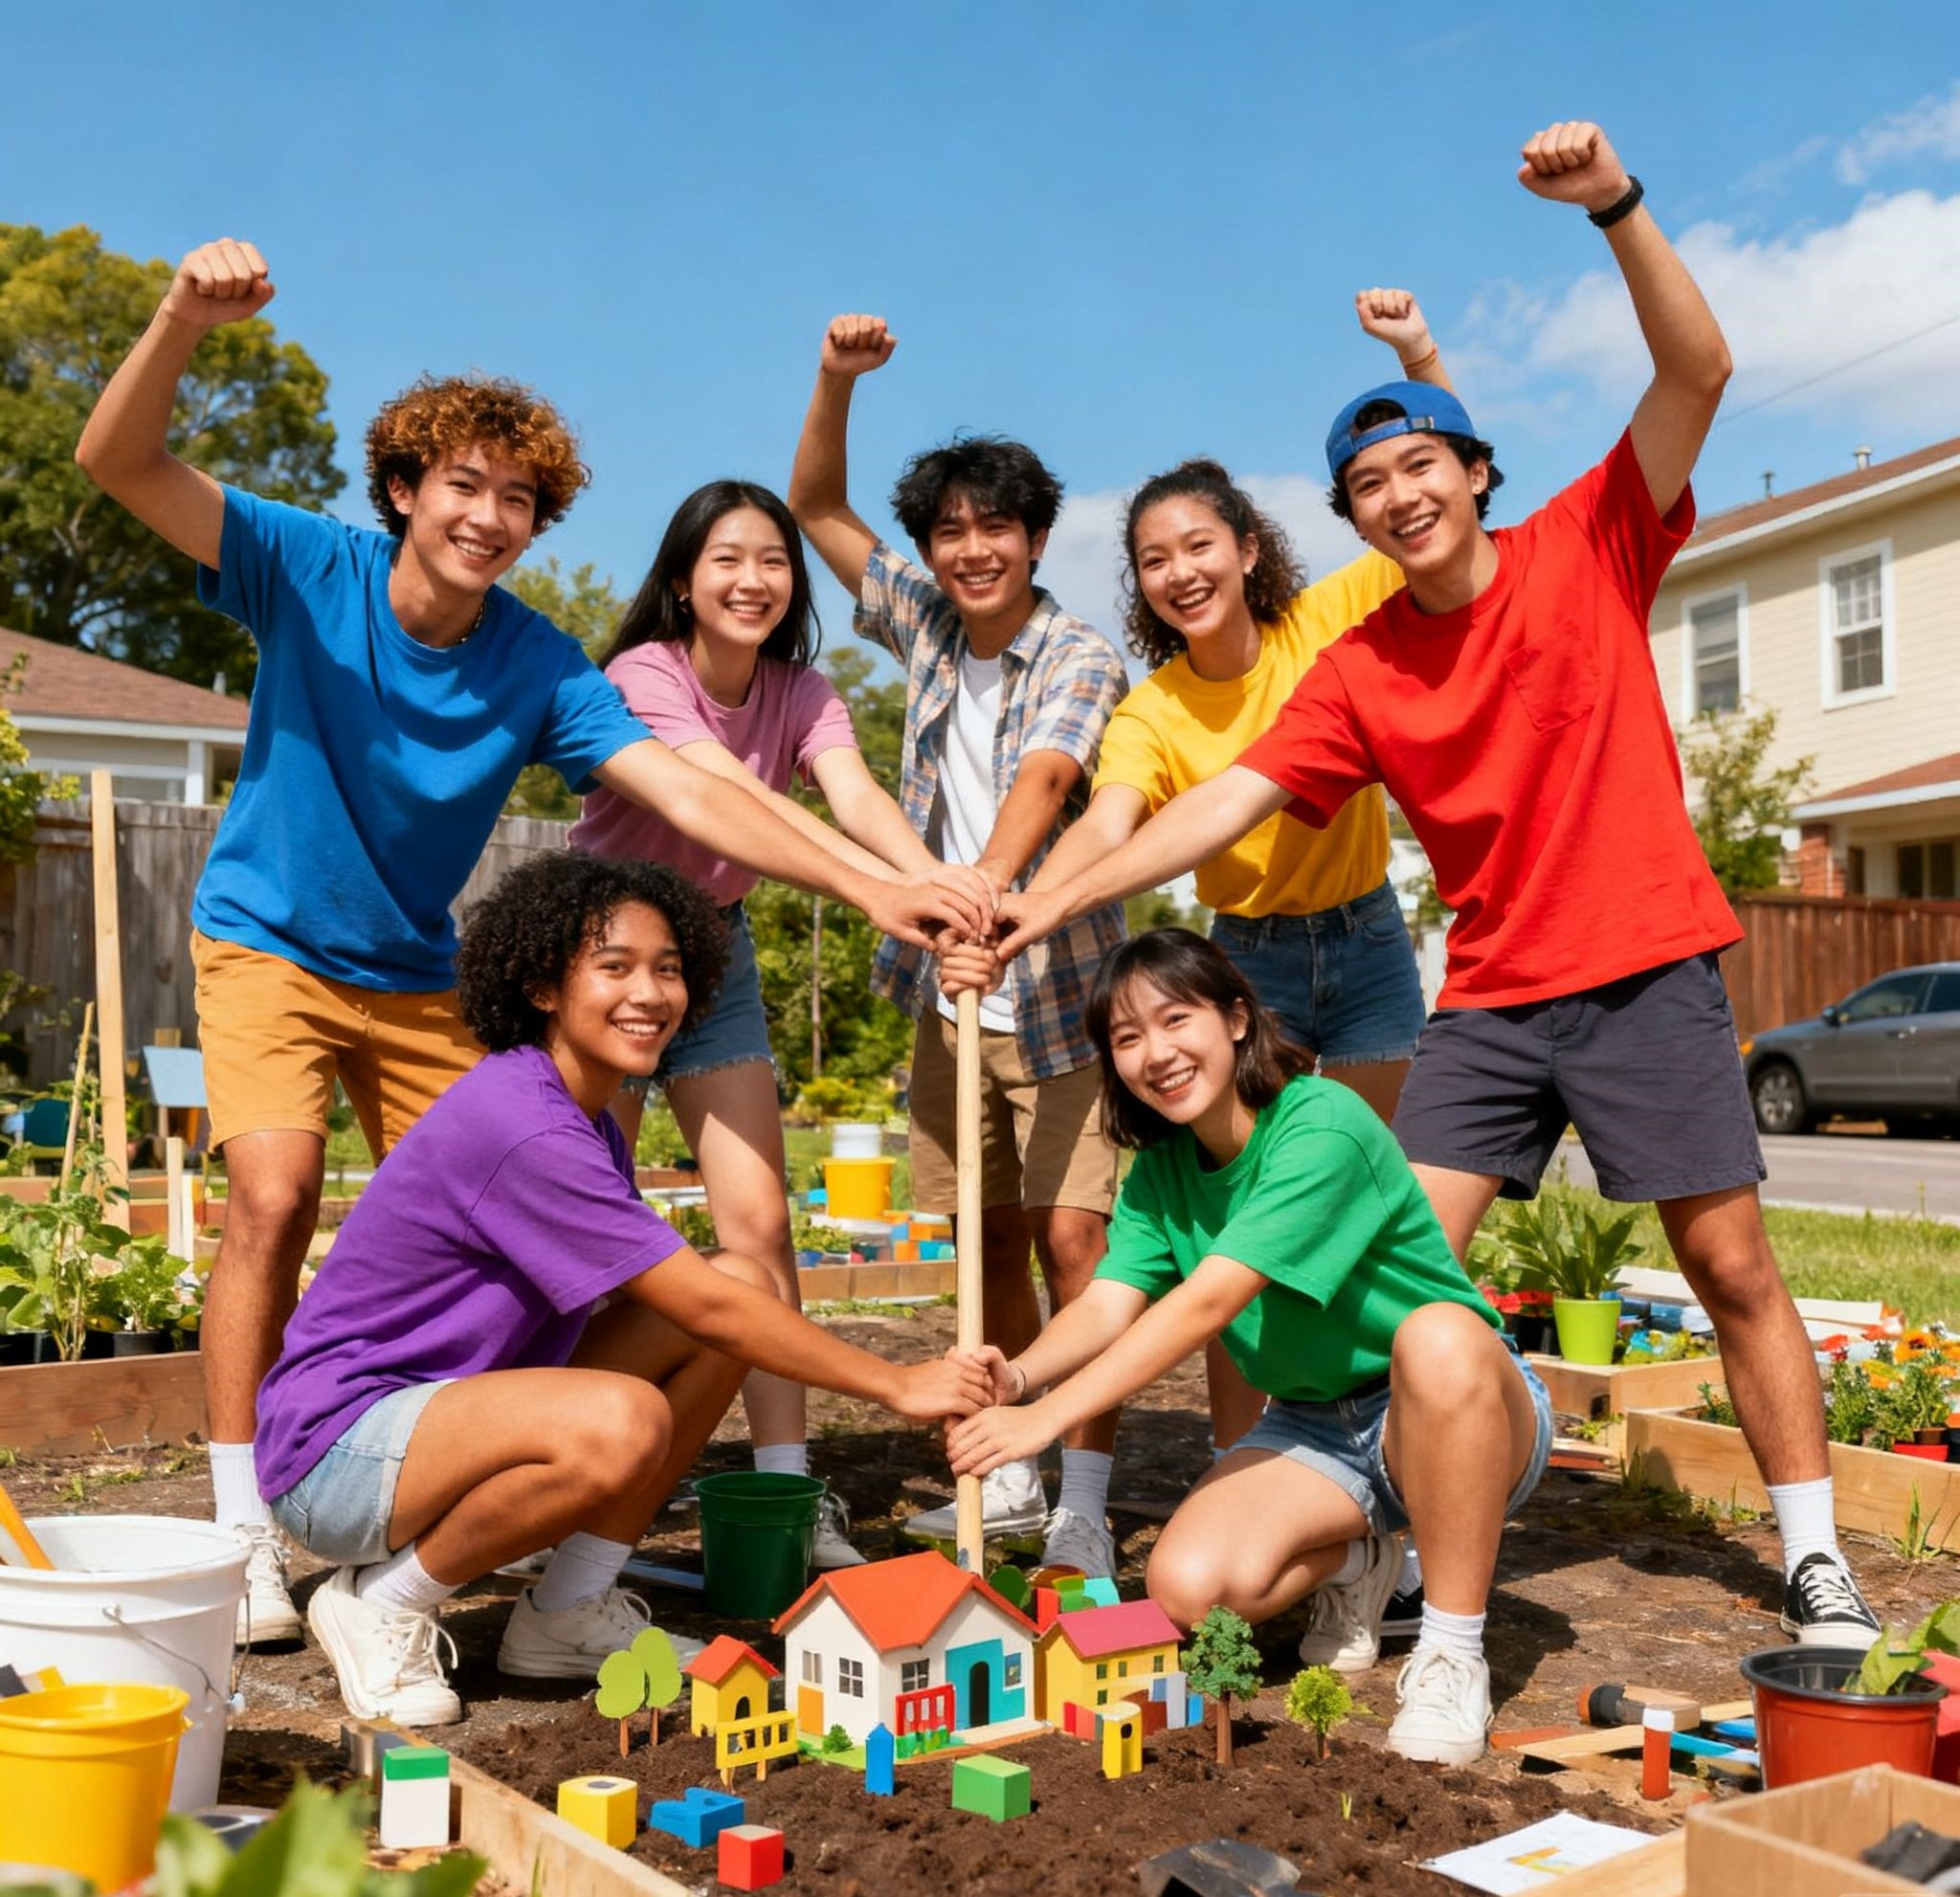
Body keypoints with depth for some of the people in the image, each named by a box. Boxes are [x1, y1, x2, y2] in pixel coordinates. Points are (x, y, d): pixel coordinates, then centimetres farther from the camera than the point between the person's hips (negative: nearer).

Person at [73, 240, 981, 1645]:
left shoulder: (540, 669, -14)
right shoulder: (310, 569, -16)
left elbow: (687, 794, -22)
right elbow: (119, 464, -24)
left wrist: (865, 885, -33)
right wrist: (184, 324, -44)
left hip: (419, 979, 3)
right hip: (269, 947, -3)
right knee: (276, 1202, -19)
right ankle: (245, 1536, -8)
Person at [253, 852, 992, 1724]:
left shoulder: (587, 1123, 7)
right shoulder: (521, 1129, -24)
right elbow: (707, 1310, -23)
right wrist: (896, 1385, -17)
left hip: (449, 1406, 10)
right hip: (334, 1451, -9)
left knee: (748, 1278, -2)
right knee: (620, 1422, -38)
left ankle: (566, 1615, 5)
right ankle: (383, 1606, -8)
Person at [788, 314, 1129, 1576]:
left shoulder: (1080, 659, -11)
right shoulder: (925, 623, 6)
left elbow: (1043, 778, -30)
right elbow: (815, 509, 12)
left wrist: (987, 885, -48)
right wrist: (837, 381, -3)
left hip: (1057, 998, -5)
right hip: (948, 999, 5)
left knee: (1073, 1239, -10)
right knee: (994, 1241, 11)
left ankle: (1085, 1507, -5)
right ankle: (1012, 1480, 22)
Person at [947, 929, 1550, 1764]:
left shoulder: (1323, 1126, -24)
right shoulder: (1159, 1172, 0)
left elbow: (1207, 1303, -32)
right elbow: (1107, 1306, -14)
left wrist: (1047, 1416, -37)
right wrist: (1019, 1374, -36)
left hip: (1461, 1414, -5)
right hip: (1312, 1429, 5)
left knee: (1437, 1336, -40)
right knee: (1187, 1589, -22)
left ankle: (1452, 1652, -22)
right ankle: (1356, 1560, 13)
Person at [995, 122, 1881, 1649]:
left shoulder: (1590, 548, -2)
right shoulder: (1358, 672, 3)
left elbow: (1697, 371, -13)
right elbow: (1228, 801, -2)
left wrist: (1616, 206, -25)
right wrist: (1057, 898, -9)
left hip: (1646, 973, -3)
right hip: (1489, 996, 3)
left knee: (1732, 1262, 2)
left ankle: (1816, 1558, 15)